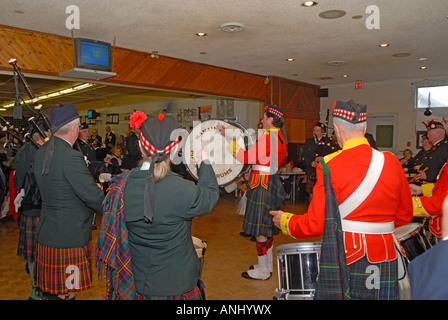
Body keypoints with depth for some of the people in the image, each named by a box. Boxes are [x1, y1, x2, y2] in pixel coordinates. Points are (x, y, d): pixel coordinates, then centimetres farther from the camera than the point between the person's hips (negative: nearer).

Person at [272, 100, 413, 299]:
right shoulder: (392, 162, -2)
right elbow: (404, 215, 8)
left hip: (343, 259, -3)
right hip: (383, 260, 3)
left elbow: (316, 224, -15)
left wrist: (284, 221, 2)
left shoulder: (329, 166, -15)